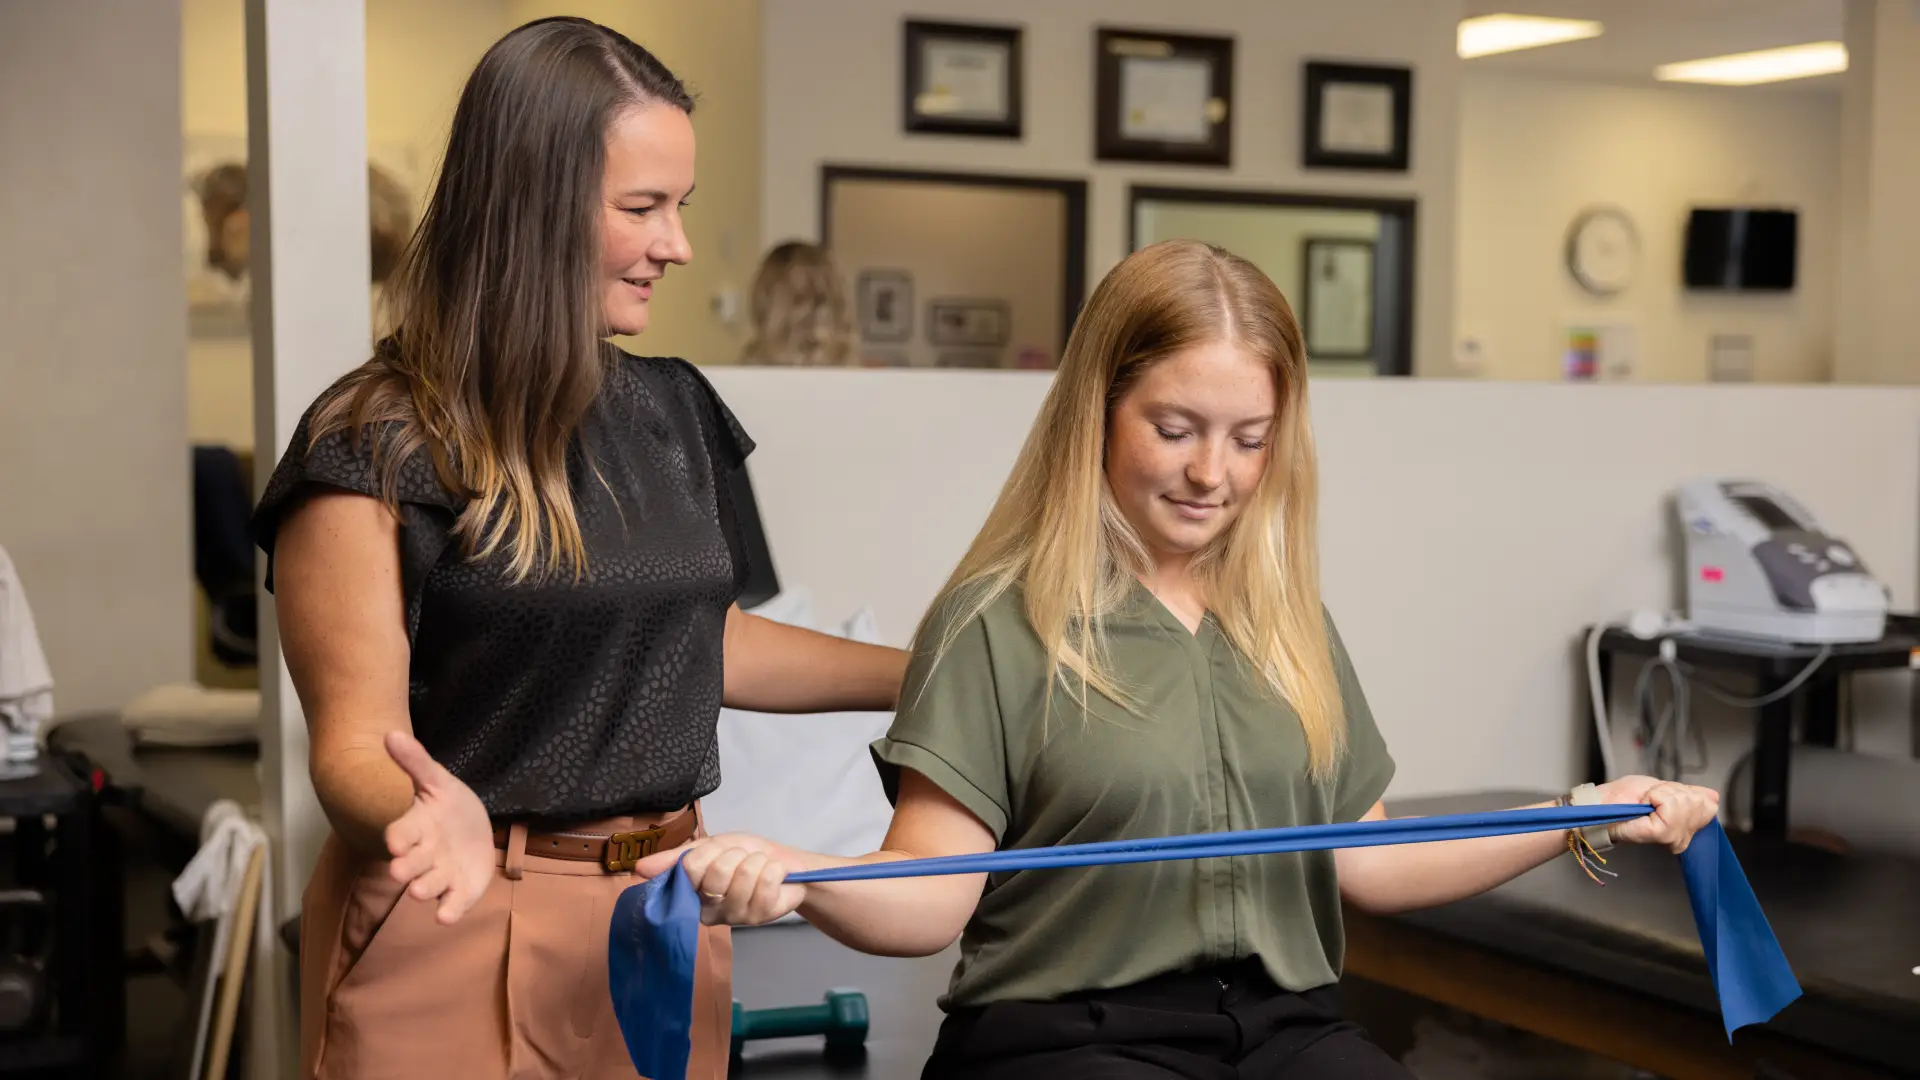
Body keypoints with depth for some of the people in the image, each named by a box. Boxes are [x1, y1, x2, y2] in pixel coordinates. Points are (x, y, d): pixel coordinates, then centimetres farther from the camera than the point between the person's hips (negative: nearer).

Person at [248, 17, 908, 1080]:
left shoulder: (671, 409, 7)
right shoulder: (373, 445, -12)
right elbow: (354, 742, -13)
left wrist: (941, 675, 18)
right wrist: (444, 820, -36)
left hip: (664, 914, 6)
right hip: (458, 927, -5)